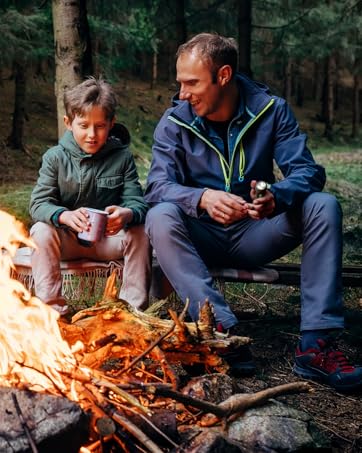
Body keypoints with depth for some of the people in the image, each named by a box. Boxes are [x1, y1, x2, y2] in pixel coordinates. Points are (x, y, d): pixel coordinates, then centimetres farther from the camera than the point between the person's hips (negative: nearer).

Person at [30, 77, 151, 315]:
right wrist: (65, 216, -38)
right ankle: (52, 309, -23)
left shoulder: (122, 157, -5)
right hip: (67, 238, 0)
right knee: (41, 231, -29)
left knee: (141, 233, -26)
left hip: (110, 238, 0)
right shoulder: (55, 157, -6)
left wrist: (128, 214, -40)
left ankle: (134, 308, -16)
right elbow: (39, 204, -14)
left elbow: (137, 201, -12)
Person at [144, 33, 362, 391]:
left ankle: (316, 345, -28)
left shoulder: (270, 109, -6)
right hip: (201, 238, -1)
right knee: (161, 217, -31)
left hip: (254, 236, 1)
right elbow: (158, 186, -17)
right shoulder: (174, 122, -7)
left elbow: (307, 171, -13)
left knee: (323, 206, -23)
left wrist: (277, 196, -38)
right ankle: (222, 330, -39)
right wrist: (202, 197, -40)